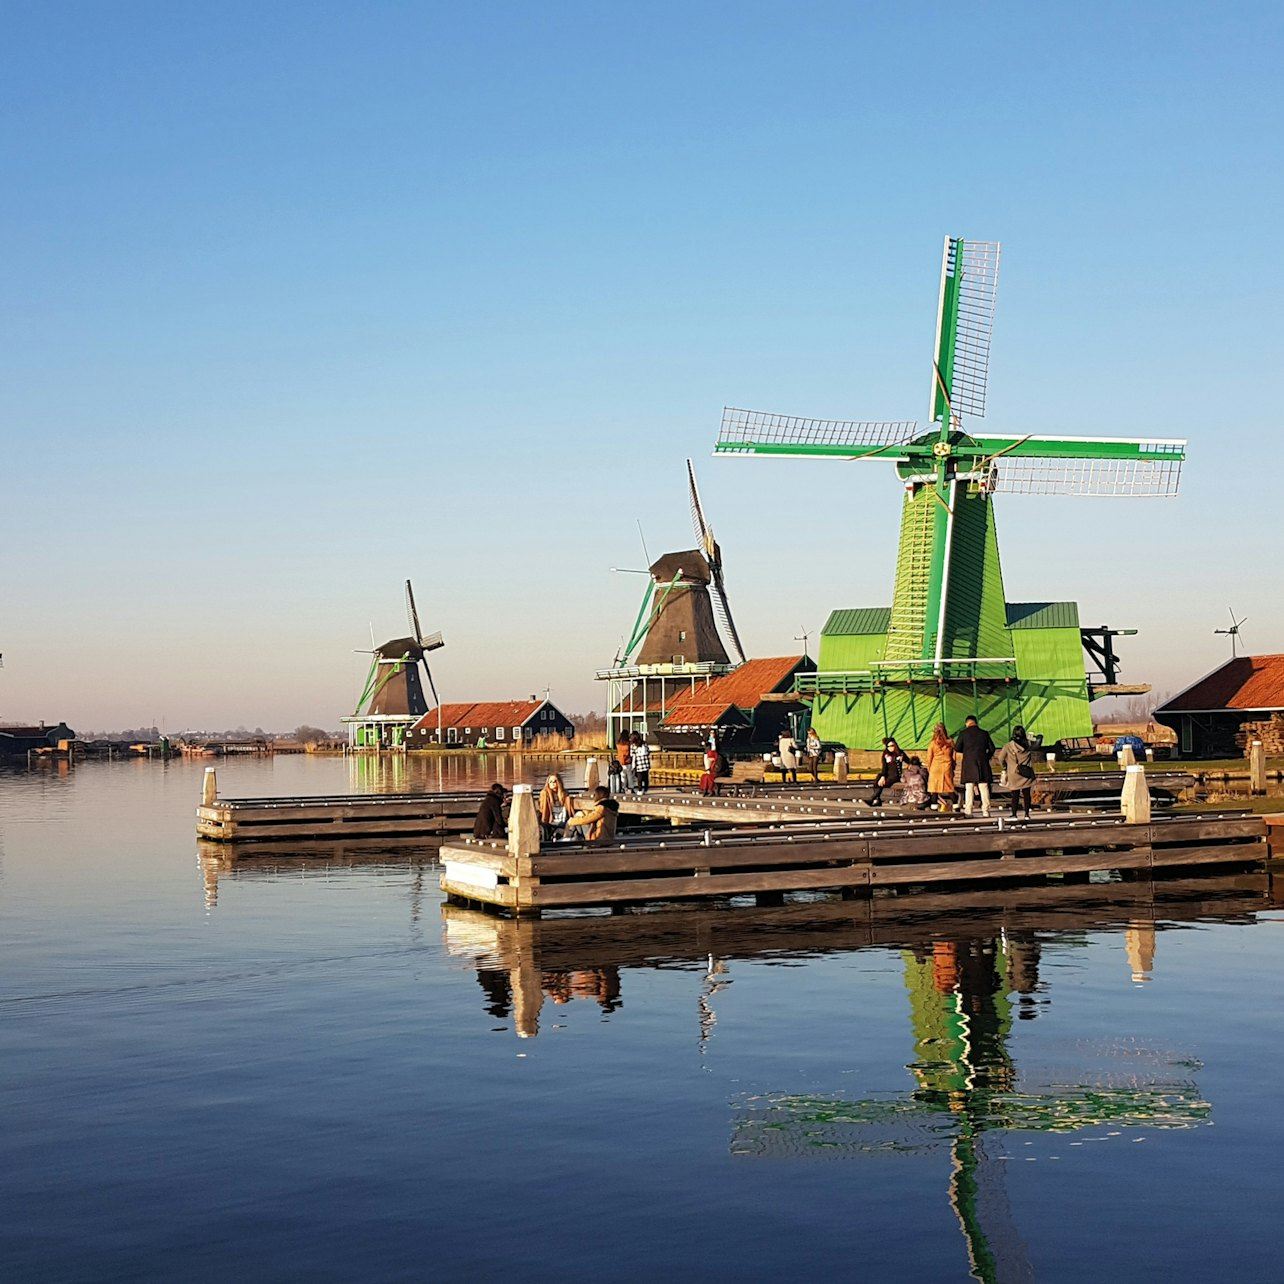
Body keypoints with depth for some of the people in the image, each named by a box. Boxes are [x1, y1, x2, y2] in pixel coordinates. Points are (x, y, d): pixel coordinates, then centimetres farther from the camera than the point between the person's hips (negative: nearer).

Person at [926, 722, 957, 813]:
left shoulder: (932, 744, -4)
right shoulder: (950, 743, 0)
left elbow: (929, 759, 2)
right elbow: (953, 757, 6)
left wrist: (929, 770, 15)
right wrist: (953, 769, 16)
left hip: (935, 768, -1)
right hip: (947, 768, 1)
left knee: (935, 791, 3)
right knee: (949, 790, 5)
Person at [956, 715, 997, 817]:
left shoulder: (963, 733, -2)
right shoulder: (984, 733, 4)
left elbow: (957, 748, -1)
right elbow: (992, 748, 6)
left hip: (968, 764, -1)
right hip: (982, 763, 1)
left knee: (969, 788, 1)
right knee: (984, 787, 4)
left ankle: (968, 811, -2)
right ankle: (986, 811, 1)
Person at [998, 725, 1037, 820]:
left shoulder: (1008, 746, -9)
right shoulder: (1028, 745, -3)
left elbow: (1001, 758, -1)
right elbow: (1032, 760, 4)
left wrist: (1005, 767, 15)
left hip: (1014, 774, -2)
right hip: (1026, 774, 2)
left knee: (1015, 795, 5)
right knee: (1026, 794, 9)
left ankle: (1014, 815, 4)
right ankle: (1027, 814, 10)